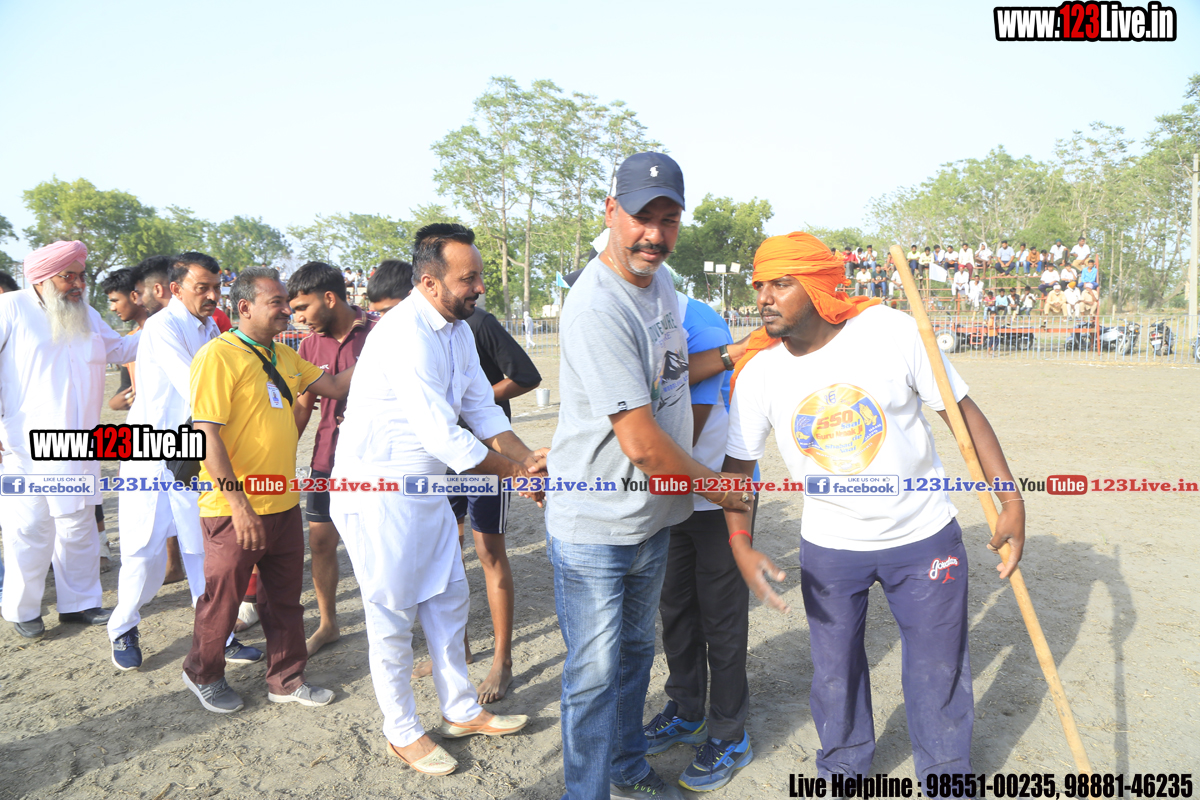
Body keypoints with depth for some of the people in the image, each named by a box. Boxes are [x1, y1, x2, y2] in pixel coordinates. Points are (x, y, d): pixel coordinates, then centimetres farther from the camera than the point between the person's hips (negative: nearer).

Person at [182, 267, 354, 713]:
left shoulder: (283, 354, 9)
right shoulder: (219, 355, -15)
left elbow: (331, 386, 15)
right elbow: (206, 434, -20)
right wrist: (238, 504, -22)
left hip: (283, 504, 7)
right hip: (235, 508, -7)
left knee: (285, 596, 16)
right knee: (223, 597, 10)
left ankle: (286, 679, 31)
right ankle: (203, 674, 34)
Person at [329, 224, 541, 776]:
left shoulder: (459, 328, 5)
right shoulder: (406, 334, -25)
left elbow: (483, 410, 9)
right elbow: (442, 436, -27)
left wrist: (527, 459, -5)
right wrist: (515, 475, -16)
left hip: (427, 486, 9)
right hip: (378, 491, -9)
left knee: (449, 599, 16)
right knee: (393, 614, 6)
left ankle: (461, 711, 33)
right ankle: (402, 732, 25)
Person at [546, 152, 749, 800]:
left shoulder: (660, 281, 6)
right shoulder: (597, 307, -26)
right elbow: (642, 443, -25)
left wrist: (734, 353, 11)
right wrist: (718, 485, -11)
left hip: (652, 518, 9)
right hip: (594, 528, -9)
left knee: (634, 650, 24)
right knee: (595, 675, 6)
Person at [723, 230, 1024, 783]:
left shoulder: (892, 331, -17)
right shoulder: (757, 370, -13)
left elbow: (962, 410, -8)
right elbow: (738, 463, -4)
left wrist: (1011, 500, -10)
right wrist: (742, 546, -15)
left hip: (924, 536, -1)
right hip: (828, 546, 1)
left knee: (938, 668, 13)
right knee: (834, 670, 15)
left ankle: (947, 778, 40)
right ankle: (843, 768, 43)